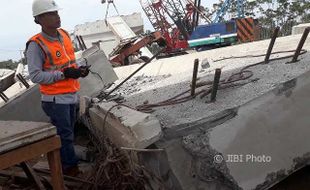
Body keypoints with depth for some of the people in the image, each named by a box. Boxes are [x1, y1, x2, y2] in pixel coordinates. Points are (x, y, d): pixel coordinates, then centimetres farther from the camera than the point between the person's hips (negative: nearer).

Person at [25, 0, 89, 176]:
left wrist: (79, 69, -2)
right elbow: (35, 76, -18)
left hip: (72, 94, 7)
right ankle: (71, 166, 21)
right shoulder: (36, 44, -17)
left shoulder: (65, 34, 5)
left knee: (69, 131, 19)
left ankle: (65, 160, 36)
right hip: (56, 99, -7)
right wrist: (63, 74, -23)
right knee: (65, 134, 4)